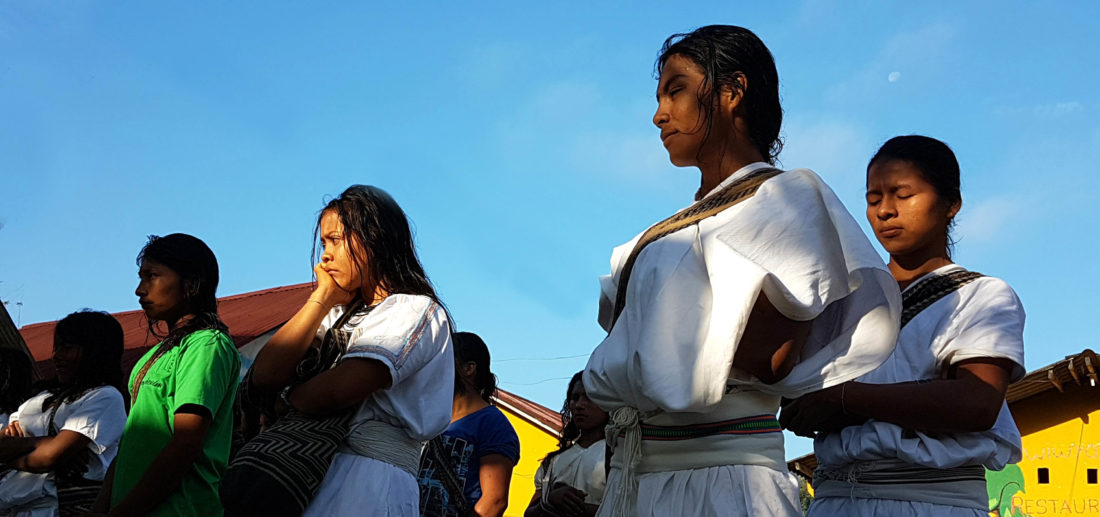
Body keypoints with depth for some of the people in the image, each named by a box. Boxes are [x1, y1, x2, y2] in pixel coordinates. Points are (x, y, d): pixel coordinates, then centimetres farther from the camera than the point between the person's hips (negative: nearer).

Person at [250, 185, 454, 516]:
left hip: (372, 478, -7)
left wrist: (285, 402, 6)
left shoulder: (418, 311, 0)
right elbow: (265, 376, 7)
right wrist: (323, 298, 11)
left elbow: (335, 391, -14)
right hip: (316, 474, 7)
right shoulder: (339, 314, 24)